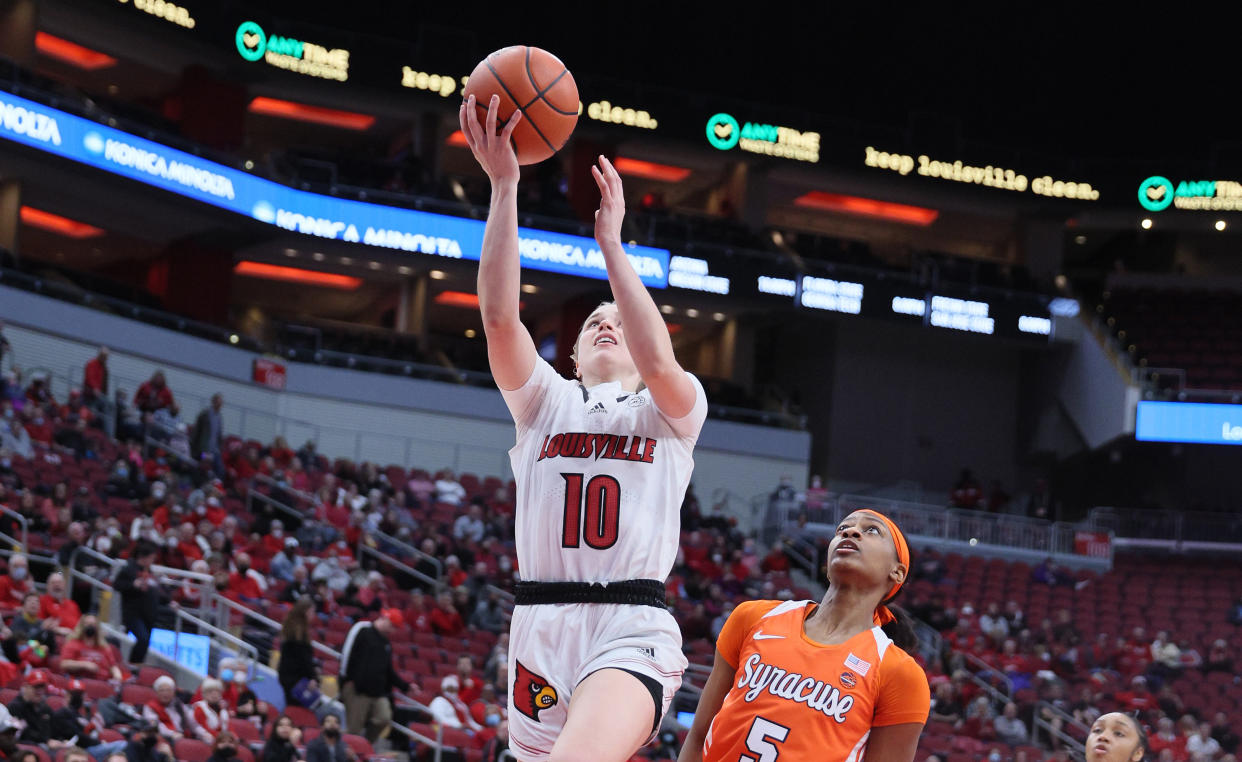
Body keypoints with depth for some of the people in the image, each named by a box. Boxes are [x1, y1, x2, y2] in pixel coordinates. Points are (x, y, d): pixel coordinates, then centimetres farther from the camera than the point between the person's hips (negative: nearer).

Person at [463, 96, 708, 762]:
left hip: (633, 633, -4)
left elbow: (657, 362, -12)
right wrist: (503, 185, -8)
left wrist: (610, 242, -8)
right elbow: (500, 317, 0)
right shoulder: (545, 401, 18)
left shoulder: (671, 409, 13)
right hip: (539, 625, 4)